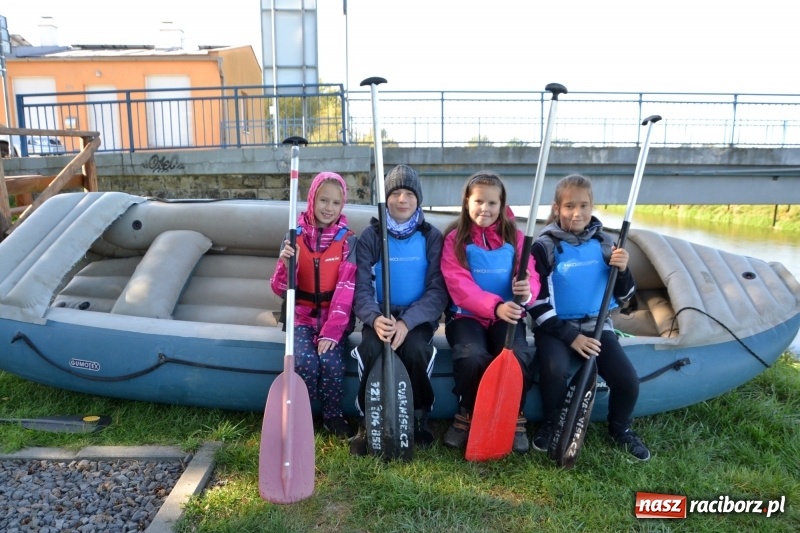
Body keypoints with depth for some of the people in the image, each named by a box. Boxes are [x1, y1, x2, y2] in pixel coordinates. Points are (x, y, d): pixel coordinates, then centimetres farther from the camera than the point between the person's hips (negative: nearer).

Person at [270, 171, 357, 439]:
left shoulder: (348, 240, -3)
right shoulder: (295, 236, 0)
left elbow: (345, 288, -11)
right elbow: (280, 290, -1)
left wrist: (332, 330, -21)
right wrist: (286, 264, -23)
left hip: (335, 318, 0)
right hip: (303, 316, 1)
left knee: (331, 362, -24)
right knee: (305, 361, -24)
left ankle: (333, 415, 4)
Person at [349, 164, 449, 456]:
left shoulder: (431, 237, 1)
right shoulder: (370, 237, 1)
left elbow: (437, 290, -8)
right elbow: (362, 288, -8)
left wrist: (406, 322, -25)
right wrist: (375, 318, -30)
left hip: (417, 317, 0)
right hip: (381, 316, 1)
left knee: (416, 349, -31)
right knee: (371, 349, -30)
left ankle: (419, 419, -4)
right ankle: (368, 422, -7)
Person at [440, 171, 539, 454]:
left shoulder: (515, 237, 7)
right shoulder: (455, 238, 0)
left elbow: (530, 276, -4)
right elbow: (459, 284, -13)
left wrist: (527, 292, -31)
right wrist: (495, 306, -29)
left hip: (508, 316, 2)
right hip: (467, 315, -1)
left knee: (519, 356, -28)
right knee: (473, 356, -31)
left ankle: (515, 419, 0)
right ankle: (466, 416, -1)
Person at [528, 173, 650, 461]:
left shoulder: (603, 243, 4)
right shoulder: (545, 246, -8)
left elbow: (623, 296, 10)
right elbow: (538, 302, -11)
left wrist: (622, 270, -11)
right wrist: (570, 336, -16)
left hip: (596, 325, 3)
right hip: (556, 327, -3)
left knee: (628, 380, -15)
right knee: (555, 369, -32)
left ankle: (620, 428, 19)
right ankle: (551, 423, 1)